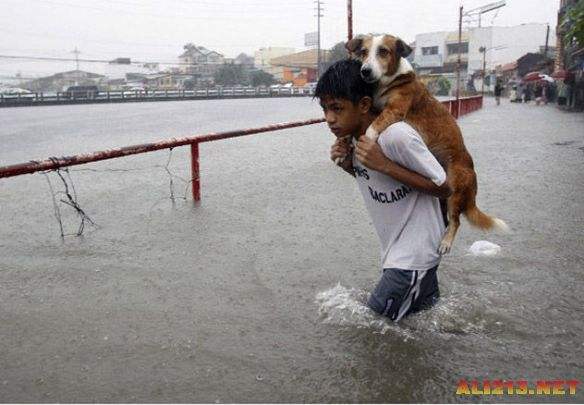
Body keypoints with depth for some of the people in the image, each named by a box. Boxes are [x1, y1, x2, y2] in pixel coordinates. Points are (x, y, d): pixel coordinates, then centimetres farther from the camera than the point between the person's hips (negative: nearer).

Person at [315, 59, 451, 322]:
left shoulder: (396, 135, -27)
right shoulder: (351, 137, -2)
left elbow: (443, 189, -20)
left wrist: (384, 164, -29)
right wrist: (348, 164, -7)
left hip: (414, 253, -8)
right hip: (394, 249, 8)